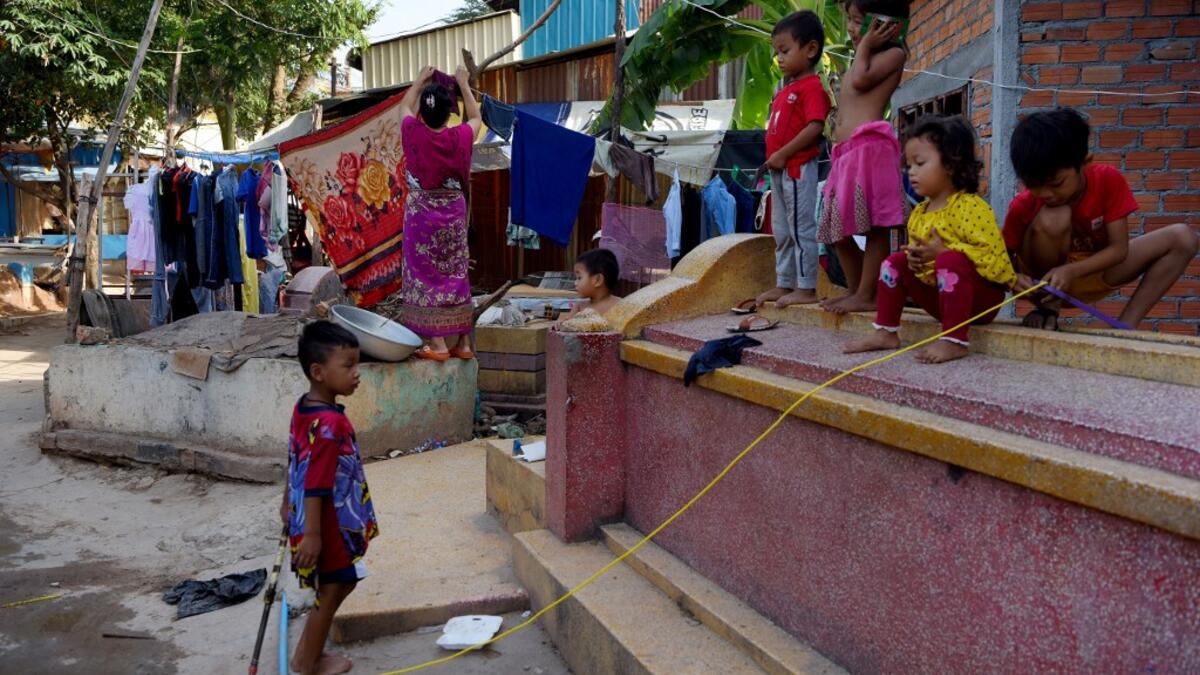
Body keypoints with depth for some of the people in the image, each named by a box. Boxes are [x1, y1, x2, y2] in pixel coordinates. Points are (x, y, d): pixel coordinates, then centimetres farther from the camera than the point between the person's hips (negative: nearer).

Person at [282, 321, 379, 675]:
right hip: (329, 526, -10)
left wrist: (288, 504, 24)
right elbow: (315, 485, -28)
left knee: (333, 589, 22)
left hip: (319, 522, 10)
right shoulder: (329, 424, -29)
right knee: (332, 592, 8)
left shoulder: (304, 408, 2)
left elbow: (294, 461, 14)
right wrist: (312, 533, -24)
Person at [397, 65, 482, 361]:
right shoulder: (459, 137, -8)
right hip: (453, 213, 2)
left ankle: (437, 344, -1)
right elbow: (476, 118, 16)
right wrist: (464, 85, 25)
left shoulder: (413, 133, -9)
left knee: (425, 275, 2)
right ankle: (463, 343, 13)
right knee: (456, 275, 10)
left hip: (421, 213, -2)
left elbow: (404, 106, 14)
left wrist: (420, 80, 28)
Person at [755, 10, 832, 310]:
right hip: (780, 170, 10)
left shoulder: (811, 87, -12)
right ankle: (784, 284, 23)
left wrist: (783, 154, -22)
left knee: (801, 229, -5)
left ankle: (806, 288, 1)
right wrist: (773, 156, 9)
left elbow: (815, 127, -23)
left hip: (798, 168, -10)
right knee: (782, 232, 15)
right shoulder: (787, 88, 17)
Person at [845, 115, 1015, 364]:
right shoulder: (919, 213, 8)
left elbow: (991, 253, -27)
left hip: (980, 295, -8)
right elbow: (918, 250, 20)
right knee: (896, 262, 3)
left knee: (949, 261, -34)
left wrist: (942, 252, -28)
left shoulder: (970, 206, -17)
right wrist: (914, 257, -5)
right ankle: (886, 332, 3)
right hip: (940, 294, 8)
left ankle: (954, 341, -34)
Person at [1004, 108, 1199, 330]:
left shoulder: (1108, 180, -18)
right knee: (1052, 218, -34)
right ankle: (1049, 306, -12)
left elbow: (1119, 248, -18)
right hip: (1043, 281, -3)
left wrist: (1071, 271, -34)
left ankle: (1126, 324, -16)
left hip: (1094, 271, 4)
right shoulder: (1023, 206, -22)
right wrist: (1013, 277, -38)